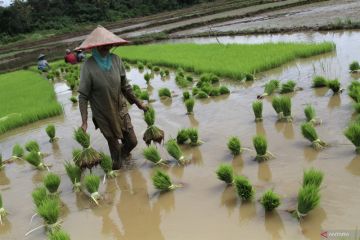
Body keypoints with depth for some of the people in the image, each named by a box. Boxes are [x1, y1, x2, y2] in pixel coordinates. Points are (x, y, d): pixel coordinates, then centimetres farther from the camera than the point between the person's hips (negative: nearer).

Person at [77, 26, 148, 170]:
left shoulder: (116, 60, -7)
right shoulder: (88, 66, -19)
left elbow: (125, 86, 5)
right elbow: (83, 96, -16)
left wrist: (138, 103, 10)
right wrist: (84, 122, -22)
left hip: (120, 110, 4)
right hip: (103, 115, -4)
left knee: (132, 142, 12)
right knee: (114, 146, 9)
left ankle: (123, 154, 46)